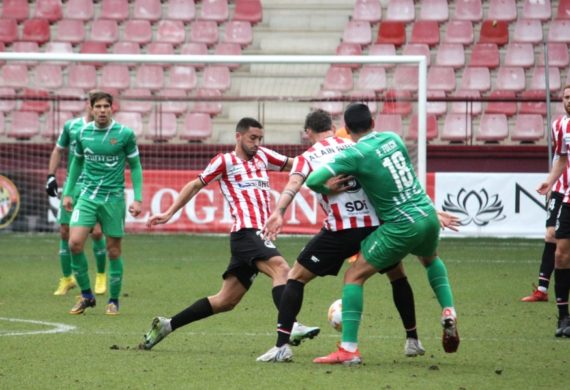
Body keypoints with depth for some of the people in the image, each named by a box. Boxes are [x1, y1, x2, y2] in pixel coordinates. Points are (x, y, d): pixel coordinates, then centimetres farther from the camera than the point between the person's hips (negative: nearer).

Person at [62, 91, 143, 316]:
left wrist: (137, 199, -5)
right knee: (75, 243, -12)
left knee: (113, 250, 3)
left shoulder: (125, 134, -5)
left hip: (113, 198, -2)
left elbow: (135, 167, 2)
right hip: (87, 196, 2)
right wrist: (68, 192, 16)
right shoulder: (83, 133, 4)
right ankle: (86, 295, 3)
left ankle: (114, 301, 17)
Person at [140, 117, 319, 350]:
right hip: (246, 232, -7)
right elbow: (196, 185, 9)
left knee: (226, 301, 8)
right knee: (281, 268, -30)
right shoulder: (226, 161, 4)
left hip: (259, 236, 7)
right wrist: (169, 213, 6)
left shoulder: (262, 156, 21)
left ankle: (166, 325, 18)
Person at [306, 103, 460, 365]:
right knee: (431, 259, 39)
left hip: (401, 226, -6)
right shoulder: (393, 138, 7)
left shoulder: (355, 154, -12)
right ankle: (449, 313, 21)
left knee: (354, 276, 3)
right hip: (428, 215, 6)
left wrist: (327, 191, 3)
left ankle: (349, 349, -6)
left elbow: (313, 180, -17)